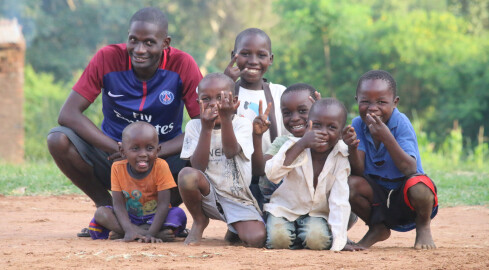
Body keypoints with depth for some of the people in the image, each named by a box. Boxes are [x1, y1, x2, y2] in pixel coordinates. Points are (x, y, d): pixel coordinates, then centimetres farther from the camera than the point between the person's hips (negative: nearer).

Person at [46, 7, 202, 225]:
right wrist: (118, 149, -30)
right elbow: (68, 114, -17)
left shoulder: (182, 65, -13)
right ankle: (105, 205, 0)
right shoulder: (108, 58, -12)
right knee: (58, 139, -25)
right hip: (113, 154, 1)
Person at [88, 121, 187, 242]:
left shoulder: (160, 167, -18)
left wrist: (151, 233, -34)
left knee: (179, 215, -30)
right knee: (101, 213, -23)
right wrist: (129, 230, -32)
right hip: (129, 218, 1)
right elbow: (118, 204, -15)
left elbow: (163, 204, -22)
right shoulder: (118, 168, -12)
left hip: (154, 218, -1)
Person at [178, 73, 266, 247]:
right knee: (187, 175, -32)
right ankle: (199, 221, -2)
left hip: (238, 200, -2)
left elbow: (231, 152, -24)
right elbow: (198, 166, -14)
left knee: (256, 238, -28)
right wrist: (206, 128, -23)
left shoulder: (242, 125, -3)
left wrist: (226, 119, -37)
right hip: (207, 195, 2)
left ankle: (234, 230, 11)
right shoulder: (194, 126, 1)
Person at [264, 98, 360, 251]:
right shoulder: (295, 146, -14)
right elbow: (272, 175, -32)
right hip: (285, 208, -1)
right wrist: (302, 144, -38)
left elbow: (340, 201, -16)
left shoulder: (341, 158, -13)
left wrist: (339, 241, -25)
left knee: (318, 239, -30)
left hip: (317, 214, 1)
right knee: (278, 239, -29)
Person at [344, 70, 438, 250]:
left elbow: (410, 170, -29)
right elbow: (358, 172, -14)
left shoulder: (401, 124, -18)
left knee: (418, 186, -36)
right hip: (378, 197, 4)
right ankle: (377, 229, 7)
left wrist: (387, 138, -38)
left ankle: (423, 227, 1)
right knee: (351, 185, -25)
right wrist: (352, 147, -34)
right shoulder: (358, 125, -7)